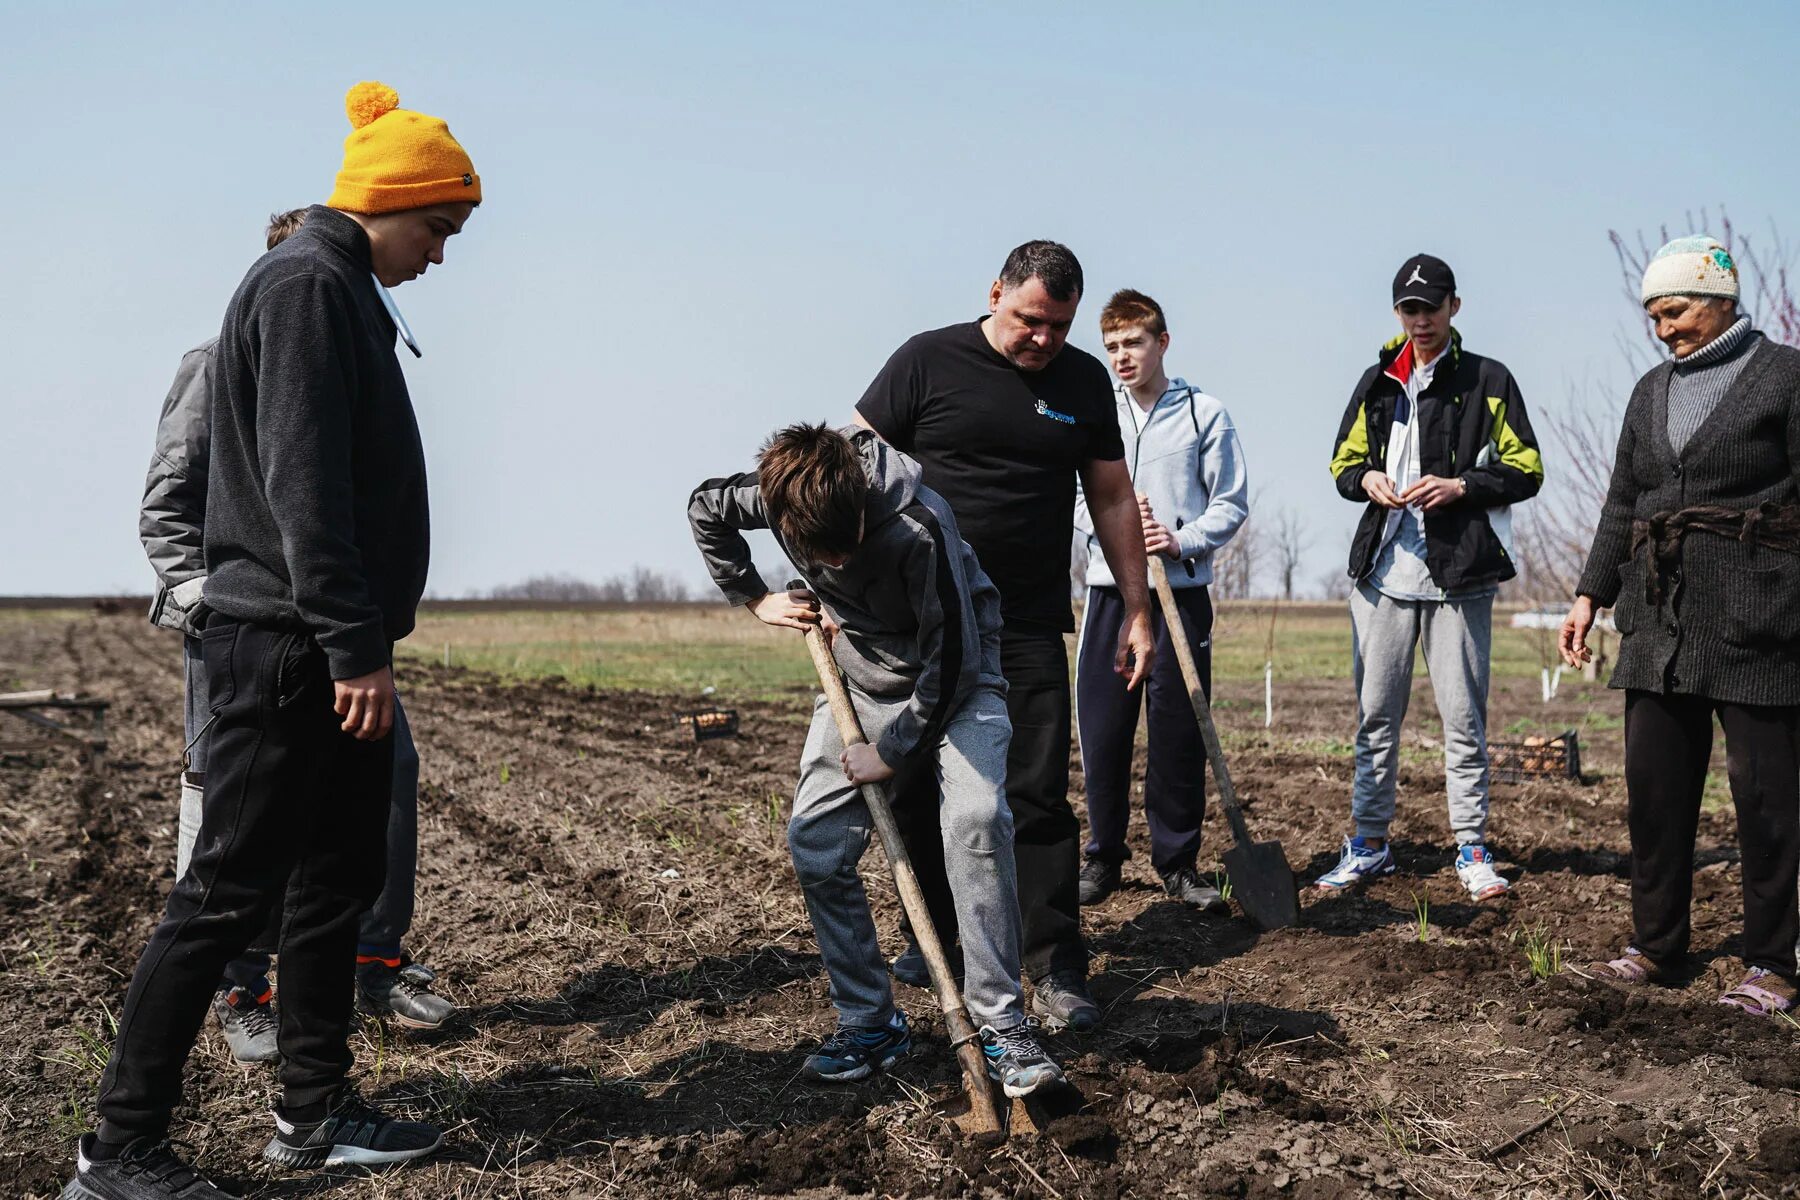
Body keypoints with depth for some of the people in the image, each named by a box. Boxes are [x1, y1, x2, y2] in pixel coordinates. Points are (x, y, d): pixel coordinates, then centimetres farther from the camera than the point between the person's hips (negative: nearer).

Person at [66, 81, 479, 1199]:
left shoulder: (344, 291, 19)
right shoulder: (309, 283, -12)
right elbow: (300, 484, -21)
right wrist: (355, 644, -23)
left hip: (332, 649, 10)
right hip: (289, 647, -10)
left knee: (339, 880, 14)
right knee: (230, 892, -6)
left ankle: (317, 1110, 24)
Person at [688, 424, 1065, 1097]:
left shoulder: (918, 528, -35)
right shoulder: (781, 495, -19)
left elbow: (952, 660, -26)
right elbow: (704, 511, 5)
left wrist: (894, 752, -17)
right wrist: (755, 599, 4)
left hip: (951, 683, -5)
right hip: (859, 680, 5)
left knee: (976, 820, -27)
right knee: (815, 847, -6)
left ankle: (1002, 1025, -20)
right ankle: (870, 1023, 8)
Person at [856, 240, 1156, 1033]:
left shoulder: (1084, 383, 8)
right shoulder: (928, 362, -1)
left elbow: (1113, 499, 13)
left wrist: (1136, 611, 9)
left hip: (1029, 627, 1)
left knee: (1038, 796, -4)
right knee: (920, 789, 9)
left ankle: (1057, 972, 0)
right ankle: (936, 935, 27)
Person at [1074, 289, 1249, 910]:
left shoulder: (1205, 414, 4)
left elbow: (1232, 502, 3)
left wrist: (1181, 539, -12)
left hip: (1183, 591, -1)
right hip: (1109, 588, 2)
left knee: (1179, 732, -1)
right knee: (1102, 730, 1)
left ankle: (1178, 863, 10)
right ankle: (1103, 858, 14)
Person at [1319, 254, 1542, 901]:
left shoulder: (1488, 381, 1)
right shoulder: (1377, 382, 13)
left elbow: (1526, 471, 0)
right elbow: (1343, 463, 20)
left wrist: (1460, 487, -15)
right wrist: (1367, 479, -3)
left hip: (1459, 575, -3)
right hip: (1383, 573, 4)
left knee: (1463, 717, 0)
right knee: (1376, 715, 8)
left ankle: (1472, 849, 10)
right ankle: (1369, 844, 17)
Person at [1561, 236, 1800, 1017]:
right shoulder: (1652, 392, 16)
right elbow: (1623, 504, 19)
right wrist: (1591, 594, 11)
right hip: (1661, 615, 6)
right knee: (1653, 785, 7)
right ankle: (1656, 947, 18)